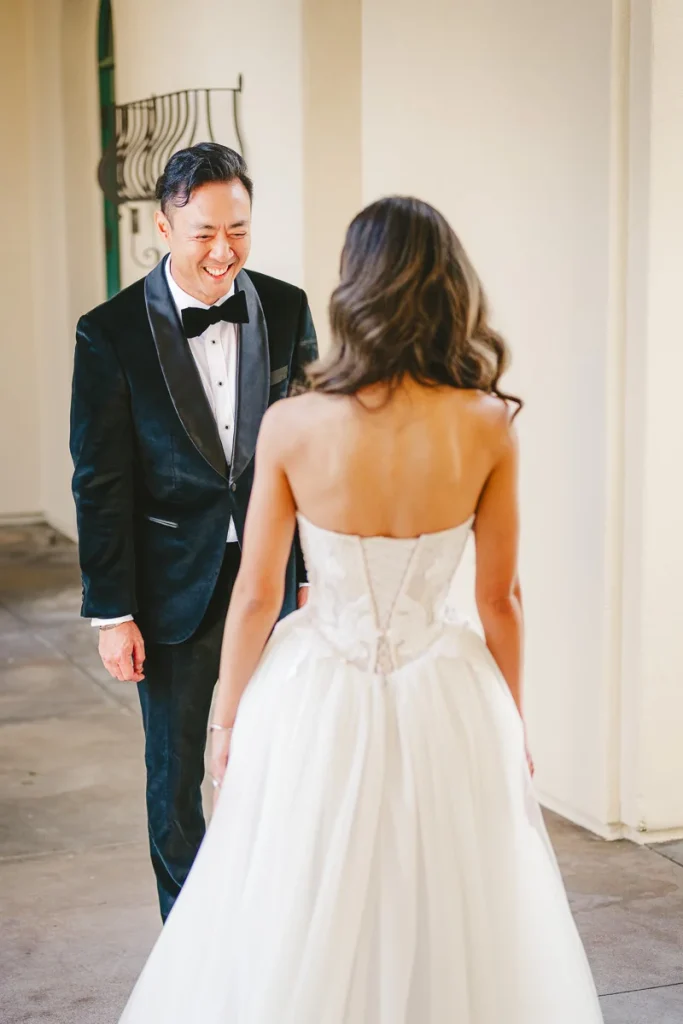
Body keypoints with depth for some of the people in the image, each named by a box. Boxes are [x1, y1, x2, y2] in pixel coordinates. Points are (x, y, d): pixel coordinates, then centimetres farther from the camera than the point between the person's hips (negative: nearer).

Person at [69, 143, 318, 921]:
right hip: (173, 591, -2)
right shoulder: (111, 333, -10)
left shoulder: (286, 311, -2)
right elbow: (100, 485, -7)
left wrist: (315, 572, 4)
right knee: (175, 775, 12)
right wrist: (111, 613, -7)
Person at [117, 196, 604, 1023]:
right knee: (451, 920, 21)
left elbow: (256, 596, -7)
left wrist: (227, 719, 9)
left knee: (296, 942, 18)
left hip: (317, 706, -1)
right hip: (444, 703, 1)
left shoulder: (292, 426, -14)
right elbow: (500, 599, -2)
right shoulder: (488, 427, -11)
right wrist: (513, 726, 13)